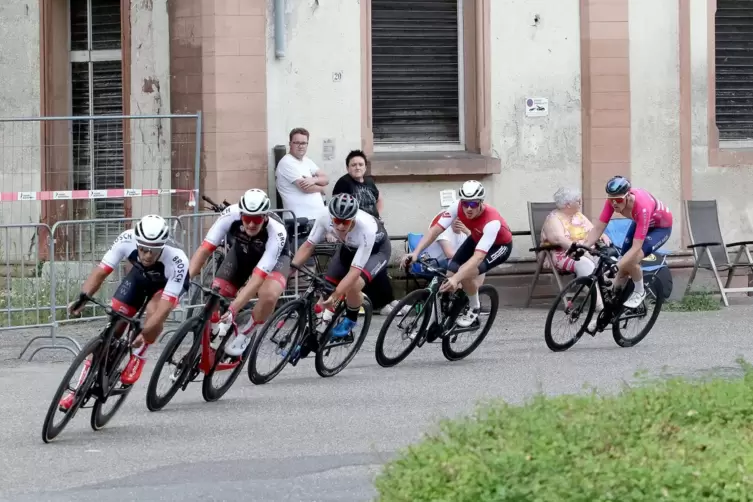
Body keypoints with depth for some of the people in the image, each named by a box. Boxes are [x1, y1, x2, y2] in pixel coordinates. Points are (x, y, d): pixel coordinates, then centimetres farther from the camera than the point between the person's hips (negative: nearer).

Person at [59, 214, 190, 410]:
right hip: (140, 275, 3)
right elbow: (100, 271, -31)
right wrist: (82, 297, -46)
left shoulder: (177, 262, -42)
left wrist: (144, 334, -55)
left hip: (169, 282, -3)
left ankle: (137, 357, -8)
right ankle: (81, 387, 3)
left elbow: (164, 307, -44)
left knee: (153, 311, -34)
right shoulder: (127, 240, -35)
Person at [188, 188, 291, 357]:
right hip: (242, 252, 3)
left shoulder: (276, 232, -40)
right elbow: (205, 249, -32)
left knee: (269, 294, -34)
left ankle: (245, 334, -6)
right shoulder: (231, 215, -34)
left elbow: (257, 279, -43)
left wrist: (233, 309, -51)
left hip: (274, 257, -3)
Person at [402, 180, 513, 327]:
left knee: (465, 274, -27)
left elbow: (478, 256, -49)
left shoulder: (491, 221, -41)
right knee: (451, 275, -13)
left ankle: (475, 308, 0)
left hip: (499, 246, -6)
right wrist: (416, 253, -44)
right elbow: (435, 230, -29)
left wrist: (456, 279, -61)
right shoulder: (458, 207, -28)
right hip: (477, 239, 6)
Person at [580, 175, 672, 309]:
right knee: (623, 262, -4)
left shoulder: (642, 206, -43)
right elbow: (598, 228, -23)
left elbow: (636, 247, -43)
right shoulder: (614, 200, -28)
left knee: (631, 261, -23)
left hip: (661, 227, -6)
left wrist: (616, 267, -52)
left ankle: (639, 292, 4)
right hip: (640, 222, 6)